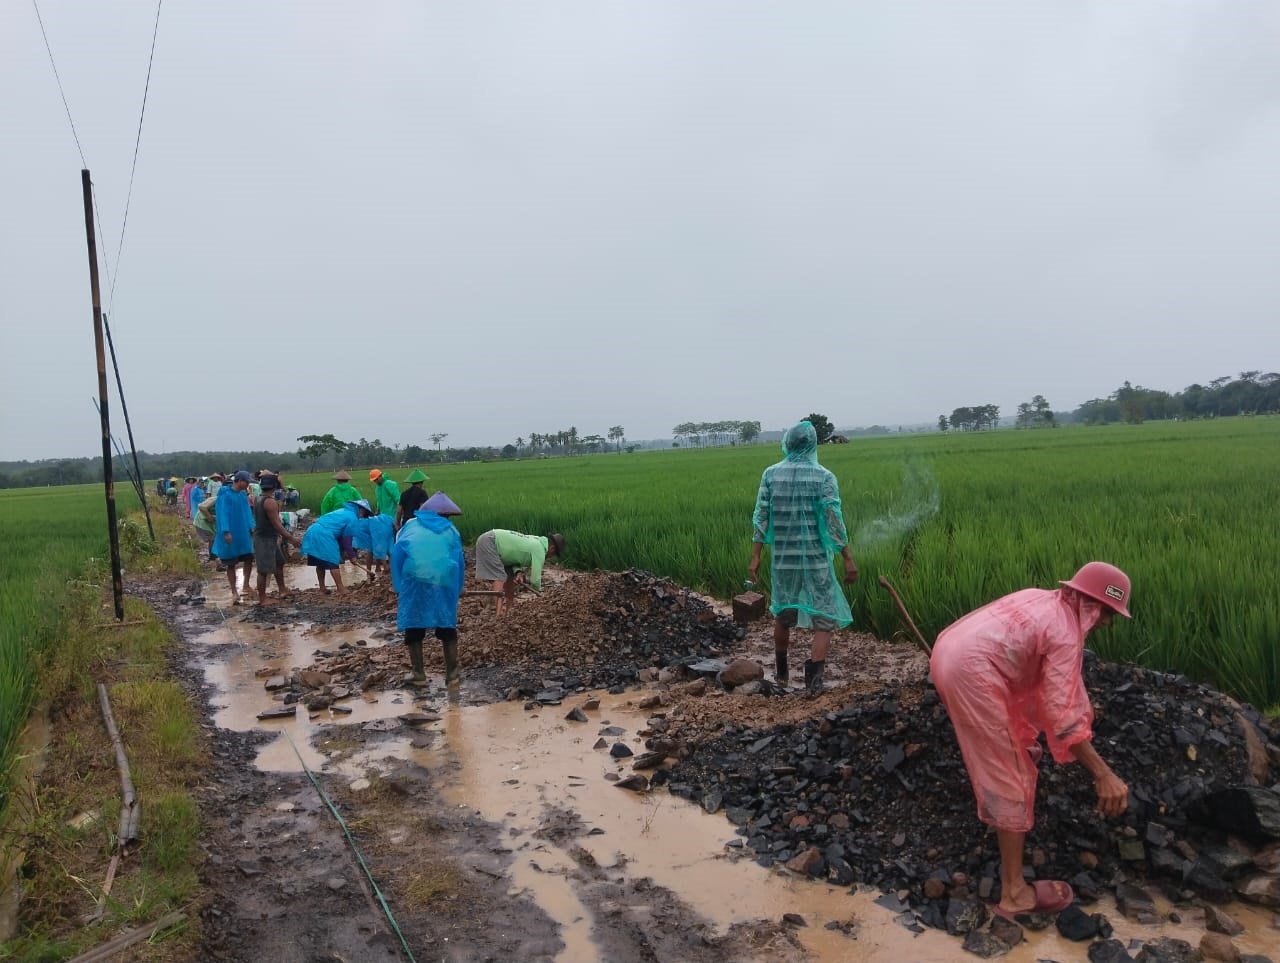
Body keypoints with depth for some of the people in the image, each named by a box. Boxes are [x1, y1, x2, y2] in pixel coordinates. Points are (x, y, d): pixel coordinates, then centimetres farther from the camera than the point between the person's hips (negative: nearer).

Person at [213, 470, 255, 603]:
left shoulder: (243, 495, 7)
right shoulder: (225, 495, -15)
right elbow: (222, 514, -19)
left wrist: (251, 527, 2)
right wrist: (226, 532, -25)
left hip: (244, 534, 6)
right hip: (231, 536, -6)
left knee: (249, 559, 7)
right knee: (231, 565, 4)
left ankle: (246, 585, 25)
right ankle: (234, 593, 11)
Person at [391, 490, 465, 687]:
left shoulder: (411, 525, 22)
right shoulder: (450, 529, 22)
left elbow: (396, 556, 13)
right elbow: (459, 561, 19)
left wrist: (398, 588, 17)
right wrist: (457, 589, 31)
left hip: (413, 579, 0)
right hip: (443, 581, 1)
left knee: (413, 626, 12)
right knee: (447, 625, 14)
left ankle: (418, 674, 17)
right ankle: (452, 673, 17)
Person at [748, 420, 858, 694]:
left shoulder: (771, 474, 0)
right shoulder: (823, 477, -8)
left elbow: (761, 517, -1)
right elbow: (833, 521, -11)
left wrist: (755, 557, 4)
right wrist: (848, 559, -5)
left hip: (782, 558, 3)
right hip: (815, 558, -3)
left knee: (783, 613, 20)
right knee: (825, 617, 7)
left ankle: (782, 671, 34)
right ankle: (813, 677, -7)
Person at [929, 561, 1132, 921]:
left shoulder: (1042, 598, 19)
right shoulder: (1066, 634, -8)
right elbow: (1064, 714, -16)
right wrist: (1103, 775, -16)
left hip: (947, 651, 10)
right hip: (972, 673, -10)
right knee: (1009, 779, 0)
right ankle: (1015, 892, 5)